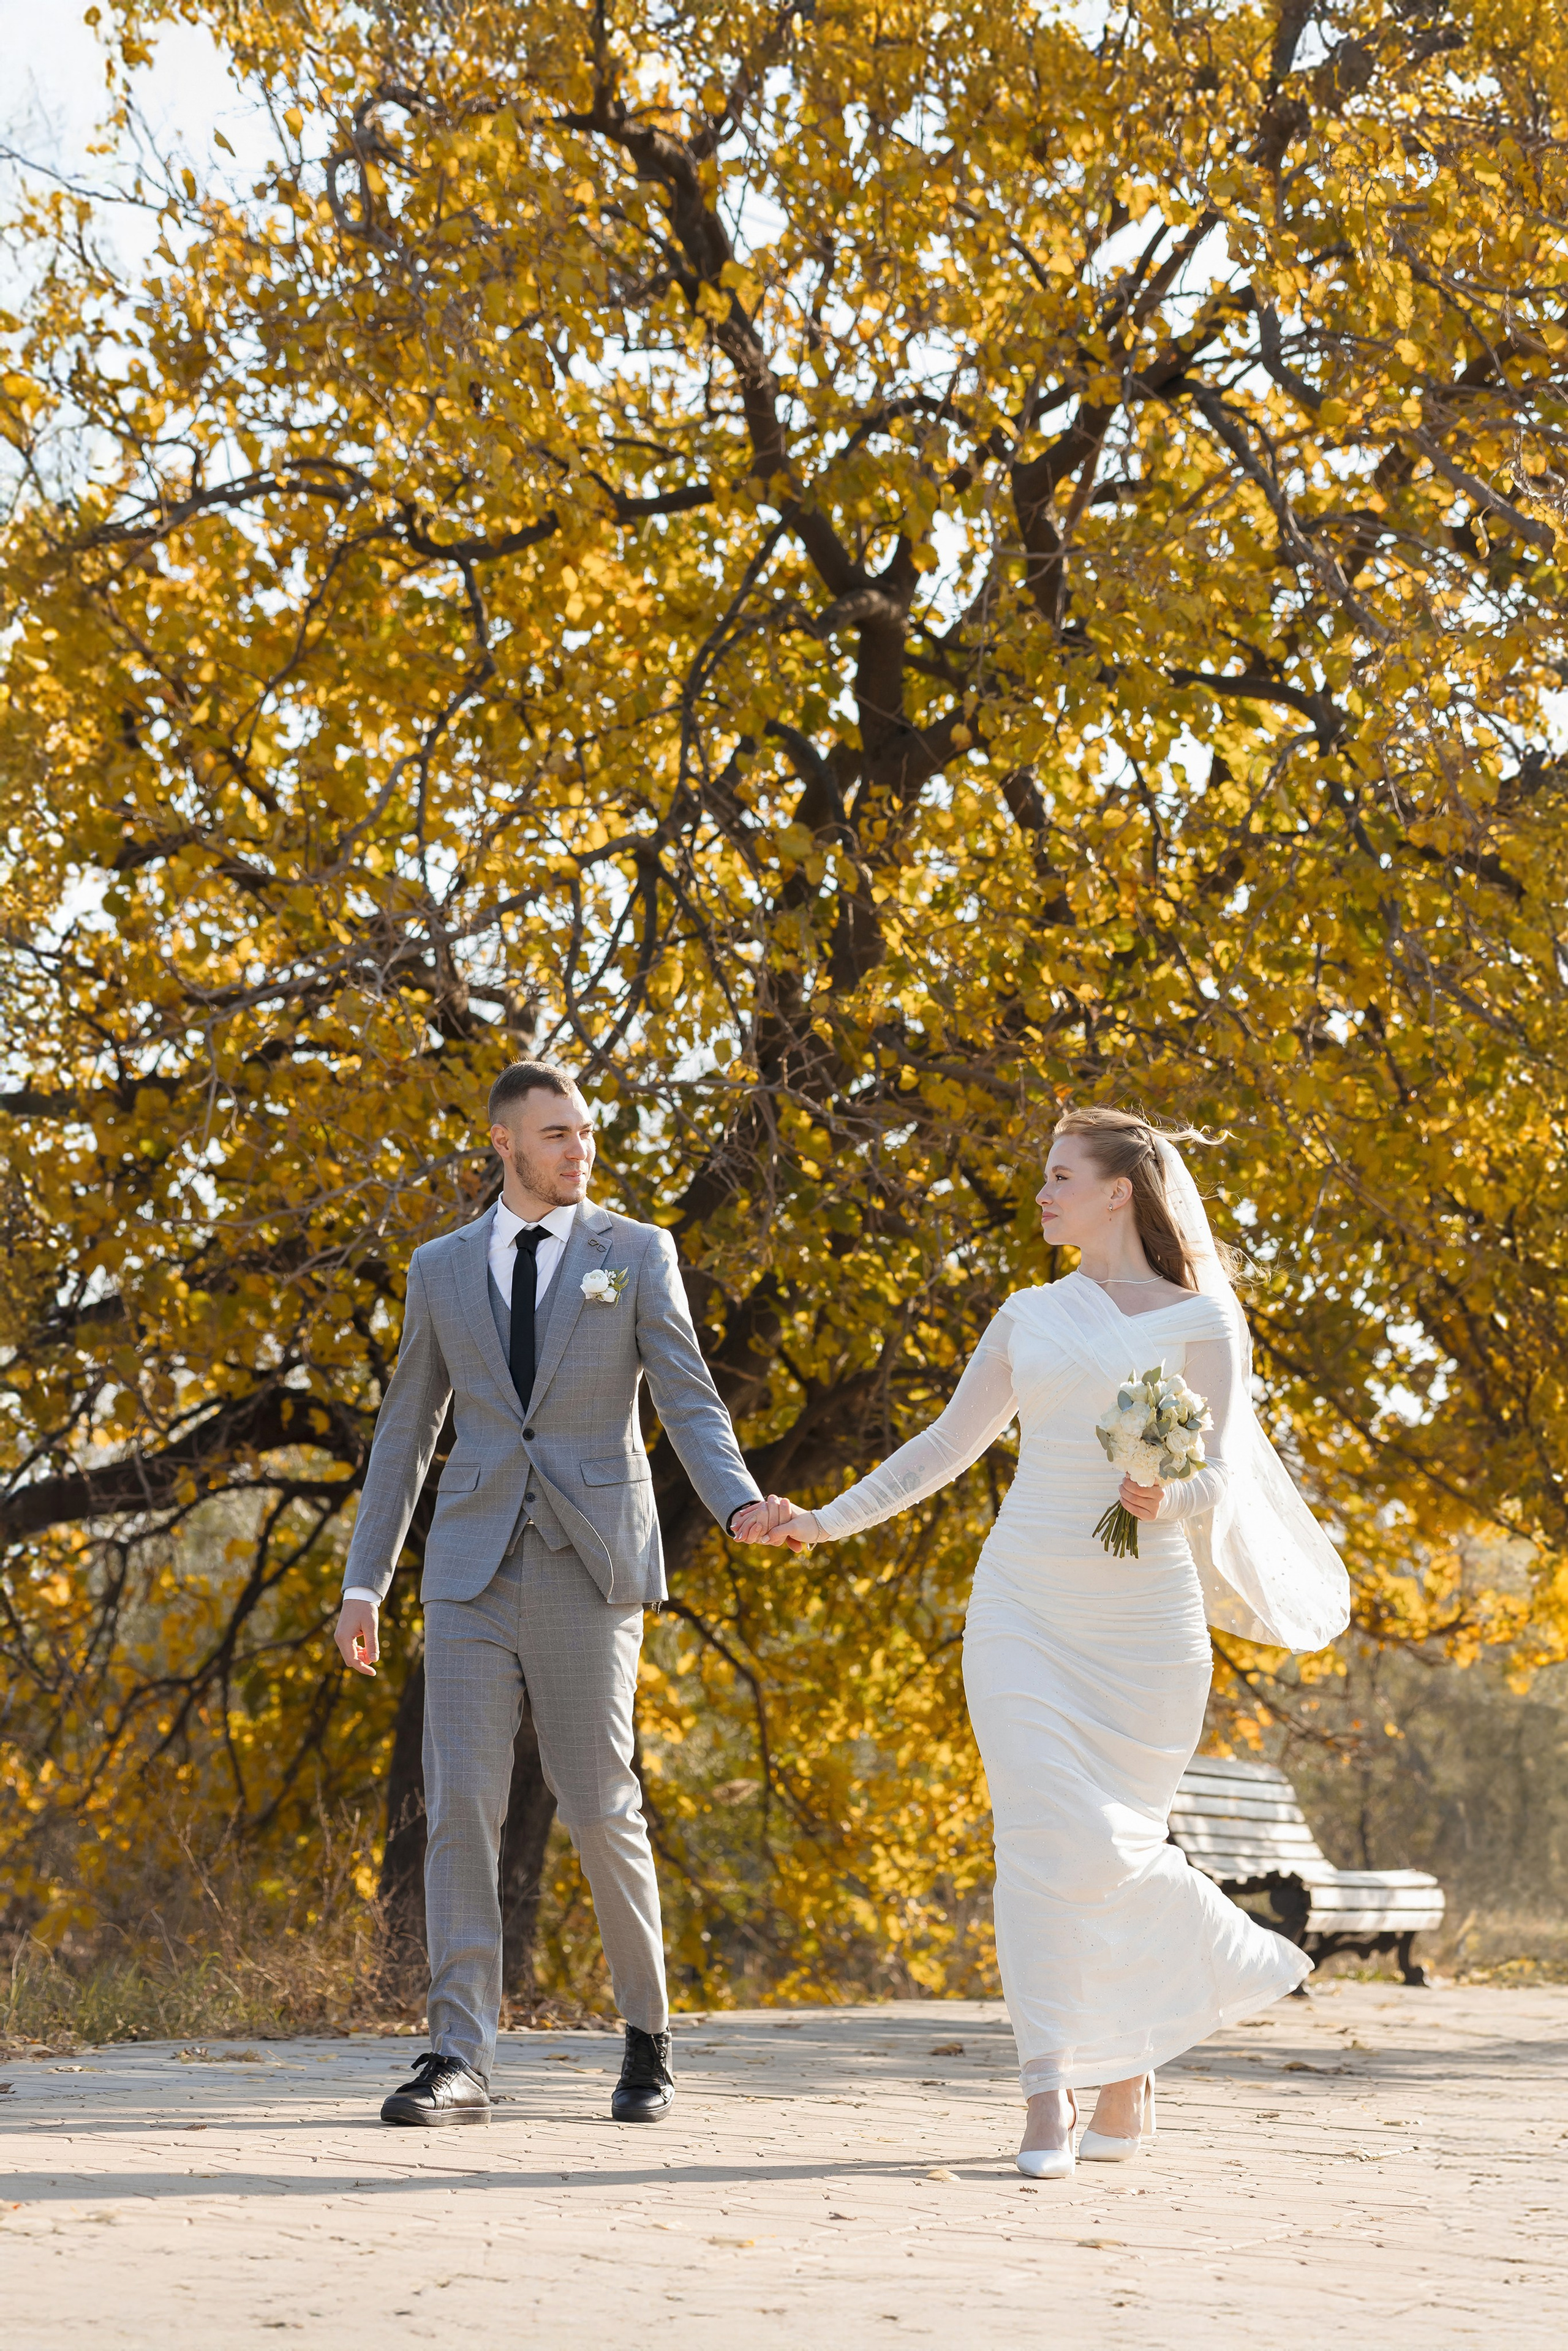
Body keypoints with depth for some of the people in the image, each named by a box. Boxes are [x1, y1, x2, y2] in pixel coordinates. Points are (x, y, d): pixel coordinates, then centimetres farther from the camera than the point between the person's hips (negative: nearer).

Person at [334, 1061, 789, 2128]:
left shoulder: (637, 1253, 4)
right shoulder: (441, 1269, 11)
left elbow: (689, 1404, -3)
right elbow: (406, 1432, 14)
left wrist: (742, 1505, -23)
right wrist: (364, 1581, 9)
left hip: (590, 1562, -2)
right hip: (475, 1568, 2)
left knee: (599, 1807, -1)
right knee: (461, 1804, -7)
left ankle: (649, 2038, 19)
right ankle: (461, 2061, -7)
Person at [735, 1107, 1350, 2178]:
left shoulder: (1201, 1319, 3)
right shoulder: (1030, 1318, 14)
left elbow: (1217, 1476, -3)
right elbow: (947, 1447, 18)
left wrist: (1166, 1498, -25)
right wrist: (826, 1521, 12)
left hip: (1145, 1616, -2)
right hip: (1027, 1601, 3)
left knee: (1116, 1843, 0)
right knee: (1046, 1834, -10)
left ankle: (1130, 2071, 22)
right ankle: (1051, 2096, -11)